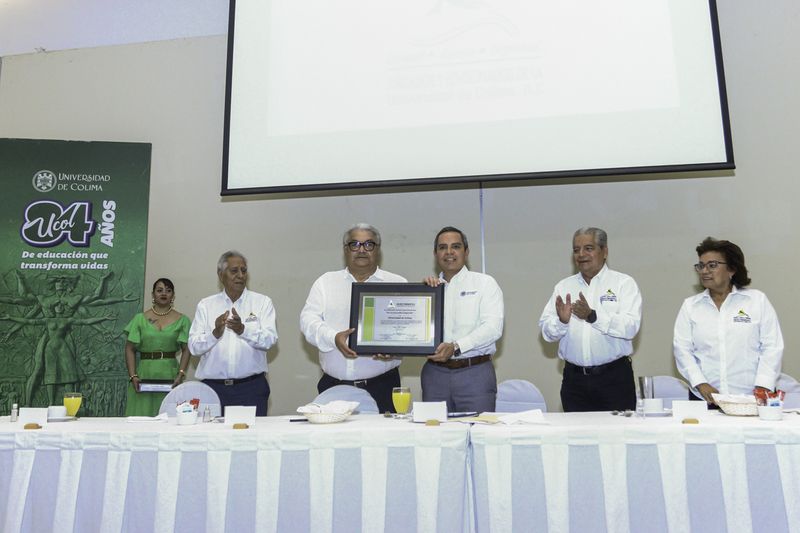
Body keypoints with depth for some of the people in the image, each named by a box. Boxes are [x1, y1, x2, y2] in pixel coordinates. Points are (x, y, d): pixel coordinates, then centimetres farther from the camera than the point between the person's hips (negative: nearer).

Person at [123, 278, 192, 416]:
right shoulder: (140, 319, 7)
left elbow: (186, 350, 2)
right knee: (141, 415, -1)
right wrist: (133, 376, -6)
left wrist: (180, 374, -10)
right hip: (144, 373, 1)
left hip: (169, 374, 0)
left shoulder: (182, 320, 5)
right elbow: (130, 349, 4)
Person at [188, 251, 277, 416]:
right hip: (213, 387, 1)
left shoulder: (262, 302, 6)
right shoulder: (205, 305, 10)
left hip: (251, 386, -1)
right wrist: (215, 333, -16)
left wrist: (243, 330, -23)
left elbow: (269, 339, -8)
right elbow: (194, 347, 2)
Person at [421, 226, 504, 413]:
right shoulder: (429, 286, 15)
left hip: (475, 372, -3)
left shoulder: (484, 283, 4)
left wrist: (456, 347, -19)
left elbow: (493, 327, -9)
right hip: (435, 373, 3)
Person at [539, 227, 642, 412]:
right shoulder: (563, 287, 9)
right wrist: (561, 320, -17)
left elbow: (631, 326, -13)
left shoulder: (623, 283, 1)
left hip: (614, 376, -2)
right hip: (574, 378, 3)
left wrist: (593, 316, -24)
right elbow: (546, 332, 3)